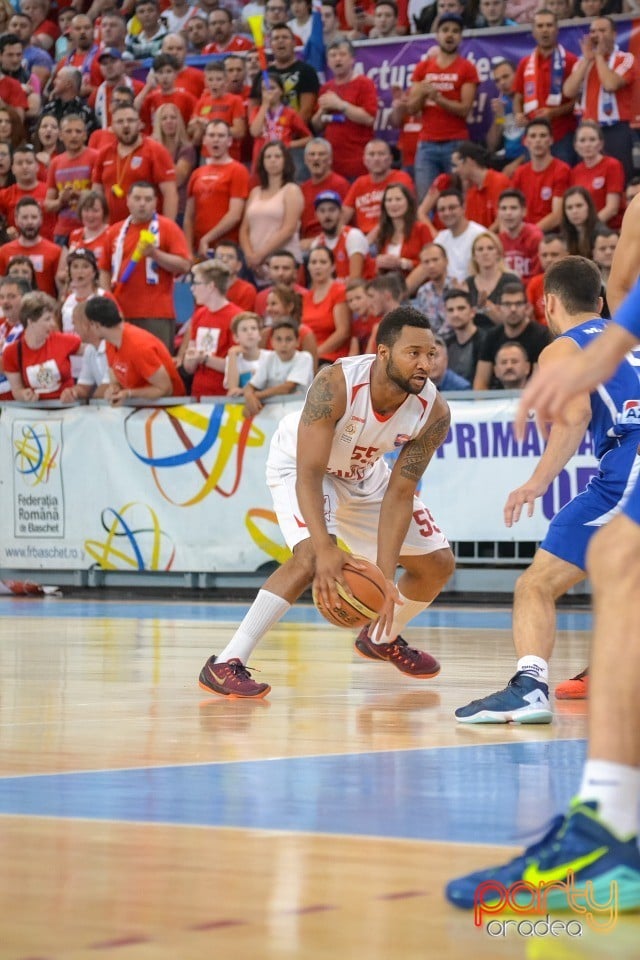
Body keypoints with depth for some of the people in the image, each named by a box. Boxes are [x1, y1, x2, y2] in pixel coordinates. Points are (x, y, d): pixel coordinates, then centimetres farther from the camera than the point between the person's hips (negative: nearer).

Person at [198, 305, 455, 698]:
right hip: (301, 464, -6)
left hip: (364, 474, 6)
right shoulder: (336, 385, -39)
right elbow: (309, 474, -39)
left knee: (438, 564, 6)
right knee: (313, 557, -31)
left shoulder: (434, 412, -26)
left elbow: (398, 494, -21)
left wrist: (385, 574, -30)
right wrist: (325, 548, -52)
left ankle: (383, 638, 35)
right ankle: (225, 664, -26)